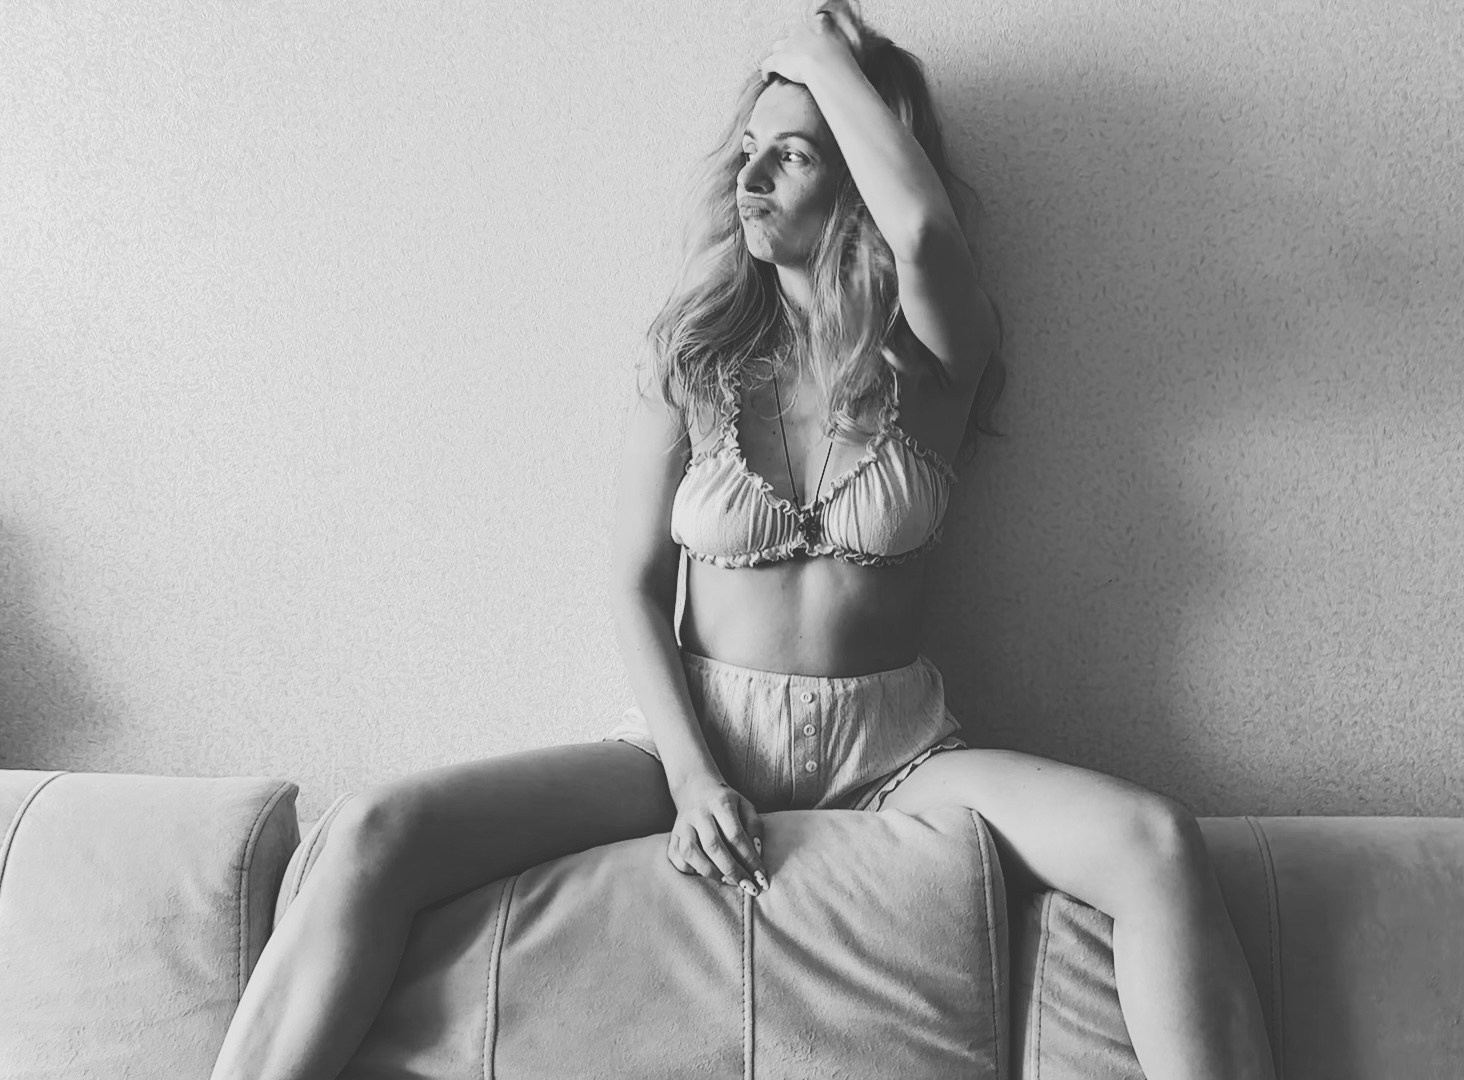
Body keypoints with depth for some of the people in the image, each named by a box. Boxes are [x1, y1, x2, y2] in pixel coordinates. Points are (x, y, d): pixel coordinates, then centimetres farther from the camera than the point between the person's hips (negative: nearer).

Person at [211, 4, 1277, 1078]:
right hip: (700, 727, 1)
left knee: (1158, 845, -28)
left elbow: (925, 229, -25)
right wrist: (693, 775, -12)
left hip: (896, 750, 0)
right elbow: (637, 586, 2)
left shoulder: (928, 356, 1)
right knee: (379, 833, -22)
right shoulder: (692, 356, 4)